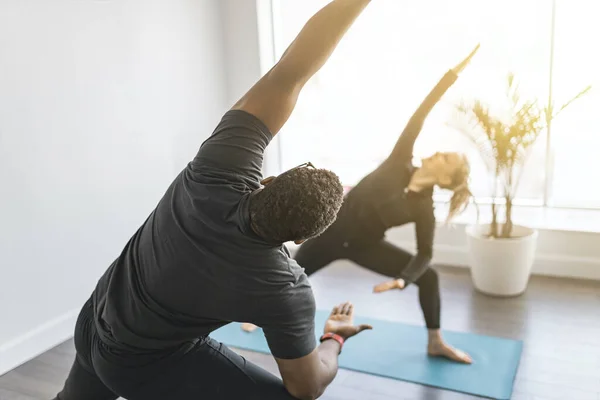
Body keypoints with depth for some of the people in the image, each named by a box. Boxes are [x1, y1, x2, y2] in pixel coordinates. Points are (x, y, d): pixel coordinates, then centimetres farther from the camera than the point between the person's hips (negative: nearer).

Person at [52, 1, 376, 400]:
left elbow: (287, 75, -34)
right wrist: (335, 337, 2)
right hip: (144, 365, -4)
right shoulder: (285, 289, -31)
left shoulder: (220, 178, -31)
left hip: (93, 323, 5)